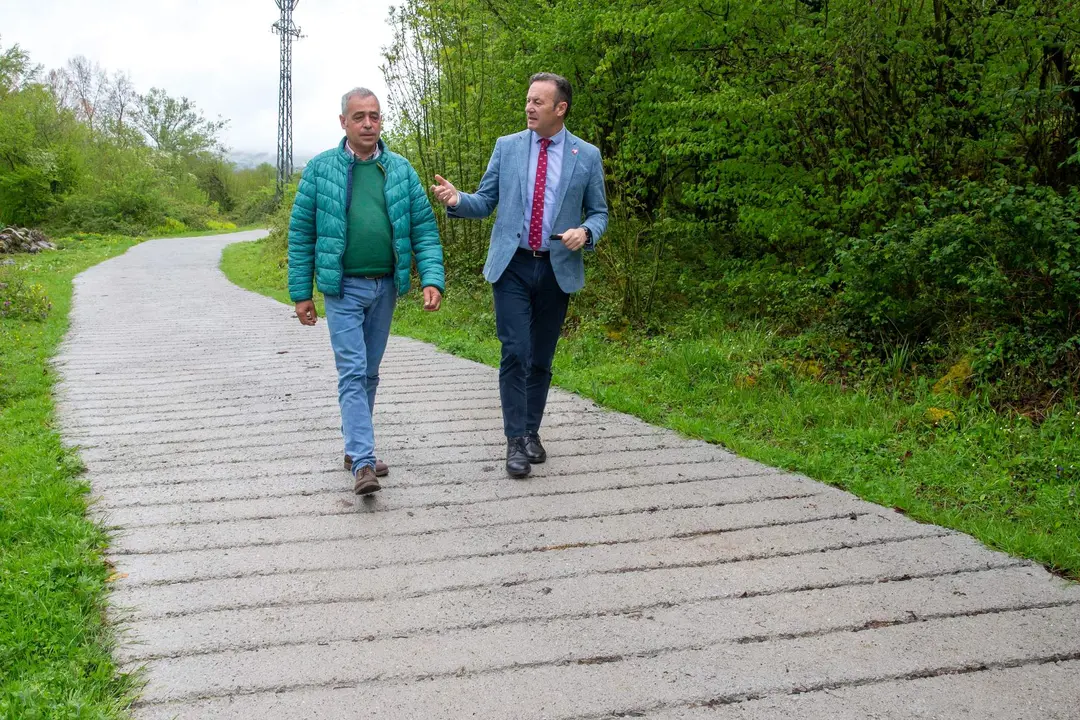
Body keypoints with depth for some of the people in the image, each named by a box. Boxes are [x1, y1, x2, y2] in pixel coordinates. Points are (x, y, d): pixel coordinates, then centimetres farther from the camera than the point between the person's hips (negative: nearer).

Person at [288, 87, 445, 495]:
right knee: (352, 373, -9)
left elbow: (424, 227, 3)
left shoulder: (400, 170, 5)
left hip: (385, 288, 3)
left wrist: (432, 278, -10)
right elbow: (301, 233, 1)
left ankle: (354, 449, 26)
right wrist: (301, 292, -1)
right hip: (344, 288, -3)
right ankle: (363, 464, -13)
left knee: (369, 373, 12)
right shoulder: (320, 169, -1)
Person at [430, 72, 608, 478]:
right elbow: (485, 202, 7)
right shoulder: (507, 147, 5)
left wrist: (585, 232, -14)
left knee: (541, 358, 9)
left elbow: (598, 212, 8)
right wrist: (456, 200, -13)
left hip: (558, 269, 1)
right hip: (512, 266, -1)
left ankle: (531, 433, 23)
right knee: (515, 353, -10)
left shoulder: (587, 156, 3)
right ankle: (516, 441, -3)